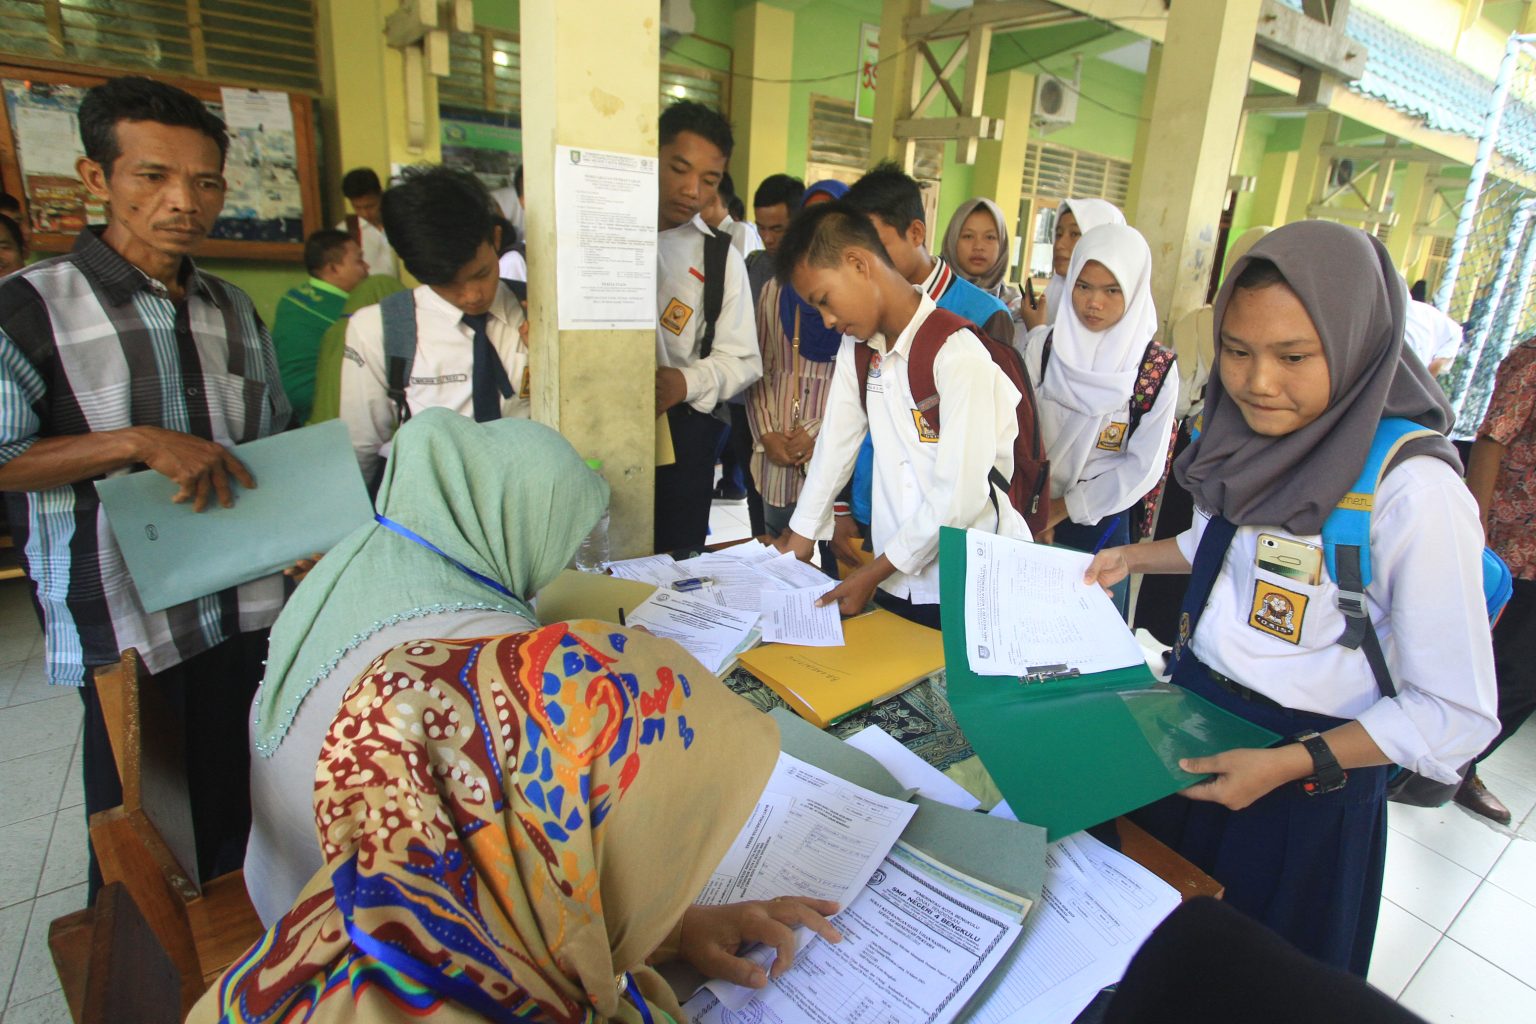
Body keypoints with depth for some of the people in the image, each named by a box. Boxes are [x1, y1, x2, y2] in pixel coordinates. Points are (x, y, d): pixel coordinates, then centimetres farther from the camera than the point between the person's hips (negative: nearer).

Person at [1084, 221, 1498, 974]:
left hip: (1305, 776, -6)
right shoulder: (1260, 439, -5)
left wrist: (1293, 764, -26)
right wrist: (1137, 556, 2)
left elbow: (1456, 713, -21)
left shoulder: (1414, 493, -27)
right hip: (1191, 719, 6)